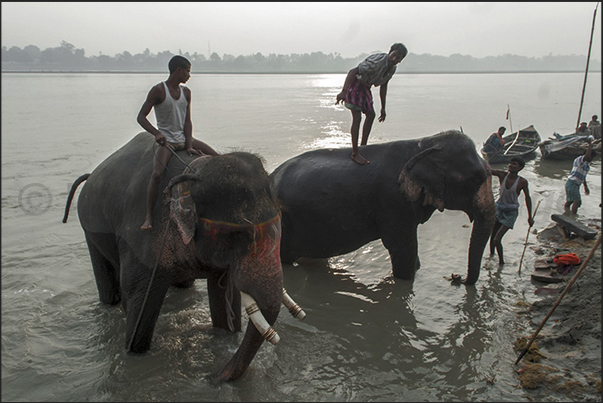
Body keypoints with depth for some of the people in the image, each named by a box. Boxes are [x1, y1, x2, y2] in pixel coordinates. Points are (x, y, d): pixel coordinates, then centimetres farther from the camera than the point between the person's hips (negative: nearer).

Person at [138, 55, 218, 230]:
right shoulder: (158, 90, -9)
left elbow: (187, 121, 5)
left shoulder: (186, 92, 8)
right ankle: (148, 216, -19)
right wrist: (156, 133, -30)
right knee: (157, 173, -28)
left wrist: (189, 145, -8)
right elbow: (141, 117, -12)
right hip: (166, 140, -6)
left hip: (184, 138, 6)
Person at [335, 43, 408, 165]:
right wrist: (343, 91, -43)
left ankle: (363, 145, 26)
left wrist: (383, 108, 17)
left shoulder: (392, 69, -1)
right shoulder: (377, 62, -29)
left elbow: (383, 87, 13)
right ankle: (355, 153, -10)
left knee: (370, 114, 13)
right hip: (354, 85, -9)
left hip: (365, 87, 9)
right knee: (357, 118, -13)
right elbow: (353, 71, -32)